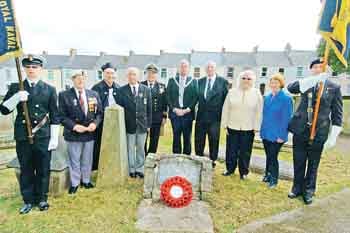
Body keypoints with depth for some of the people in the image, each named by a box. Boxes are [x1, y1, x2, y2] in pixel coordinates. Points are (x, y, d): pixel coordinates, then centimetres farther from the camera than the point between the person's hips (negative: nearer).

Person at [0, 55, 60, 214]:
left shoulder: (49, 89, 3)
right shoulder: (16, 88, 6)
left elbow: (55, 116, 2)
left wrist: (54, 138, -3)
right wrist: (17, 97, -16)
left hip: (43, 136, -1)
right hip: (22, 136, 1)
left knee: (43, 170, 8)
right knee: (26, 170, 11)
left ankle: (42, 199, 25)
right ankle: (28, 200, 26)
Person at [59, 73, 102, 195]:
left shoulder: (94, 94, 5)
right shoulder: (64, 95, -5)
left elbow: (99, 112, 6)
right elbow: (62, 115, -7)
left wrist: (95, 123, -11)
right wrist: (74, 126, -19)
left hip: (90, 133, 3)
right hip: (73, 134, -3)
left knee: (87, 159, 16)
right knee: (74, 160, 9)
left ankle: (86, 180, 34)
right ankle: (74, 183, 27)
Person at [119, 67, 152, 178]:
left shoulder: (146, 90, 4)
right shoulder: (122, 90, -1)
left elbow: (149, 108, 5)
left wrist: (149, 124, 2)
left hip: (142, 124, 2)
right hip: (129, 124, -1)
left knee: (140, 148, 11)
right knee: (130, 148, 8)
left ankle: (139, 169, 25)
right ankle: (131, 170, 23)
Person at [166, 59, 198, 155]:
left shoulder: (193, 81, 7)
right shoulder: (172, 80, 9)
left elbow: (195, 97, 1)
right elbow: (168, 96, 4)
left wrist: (187, 109, -9)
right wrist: (174, 109, -7)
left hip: (188, 113, 0)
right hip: (175, 112, 1)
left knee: (187, 137, 4)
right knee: (176, 136, 5)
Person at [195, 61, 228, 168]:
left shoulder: (223, 81, -1)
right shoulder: (200, 81, 10)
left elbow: (226, 99, -2)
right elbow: (197, 96, 12)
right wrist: (196, 109, 4)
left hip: (215, 116, -3)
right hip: (201, 115, 3)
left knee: (214, 140, 7)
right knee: (199, 139, 10)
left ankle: (212, 161, 23)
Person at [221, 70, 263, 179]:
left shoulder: (256, 93, 1)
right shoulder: (232, 92, 3)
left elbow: (258, 112, 0)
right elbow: (226, 109, 3)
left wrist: (256, 127, -4)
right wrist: (225, 124, 0)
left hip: (248, 129, -1)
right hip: (232, 127, 1)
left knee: (245, 152, 9)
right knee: (231, 150, 9)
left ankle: (243, 172, 25)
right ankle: (230, 169, 27)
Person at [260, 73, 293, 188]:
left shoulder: (286, 98, -11)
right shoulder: (267, 97, 7)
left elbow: (286, 118, -13)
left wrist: (282, 135, -15)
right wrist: (262, 130, 10)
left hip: (277, 134, -5)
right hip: (266, 133, 6)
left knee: (273, 157, 3)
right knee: (268, 156, 17)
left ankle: (274, 179, 21)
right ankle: (268, 175, 33)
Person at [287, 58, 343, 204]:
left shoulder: (334, 87, 0)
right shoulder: (305, 83, 3)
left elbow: (337, 114, 0)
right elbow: (290, 88, -20)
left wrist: (333, 137, -5)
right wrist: (315, 79, -28)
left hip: (318, 133, -1)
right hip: (300, 131, 1)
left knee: (313, 165, 12)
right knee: (298, 163, 13)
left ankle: (309, 191, 30)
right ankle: (297, 188, 31)